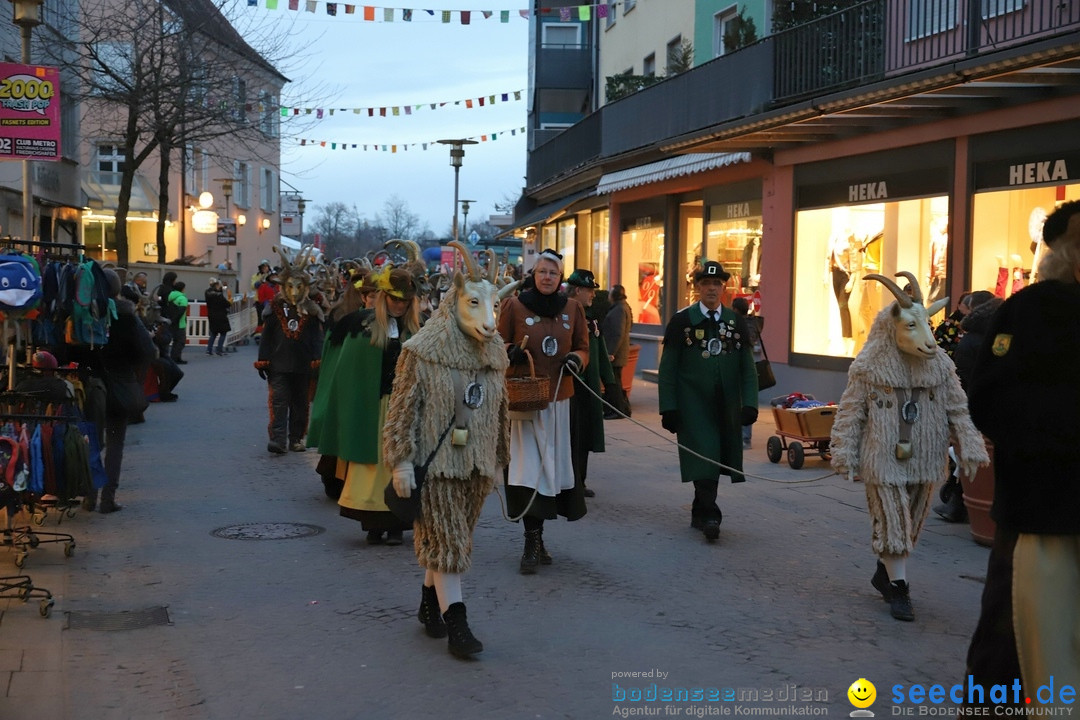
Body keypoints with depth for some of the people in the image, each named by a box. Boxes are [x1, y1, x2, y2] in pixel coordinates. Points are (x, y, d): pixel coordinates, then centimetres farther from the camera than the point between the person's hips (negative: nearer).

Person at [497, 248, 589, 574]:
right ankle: (533, 543, -3)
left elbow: (583, 347, 14)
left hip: (558, 397, 3)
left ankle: (535, 540, 22)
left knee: (553, 462, 8)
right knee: (529, 465, -9)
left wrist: (577, 359, -8)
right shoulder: (514, 306, -1)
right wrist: (512, 352, -16)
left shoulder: (572, 308, 8)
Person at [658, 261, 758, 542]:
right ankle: (709, 515, -7)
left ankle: (700, 513, 22)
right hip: (694, 405, -3)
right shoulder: (681, 321, -1)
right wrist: (668, 408, -7)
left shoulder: (736, 322, 7)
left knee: (717, 461, 8)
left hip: (727, 407, 3)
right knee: (704, 458, -12)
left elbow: (748, 368, 8)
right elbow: (668, 368, -2)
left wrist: (750, 403, -3)